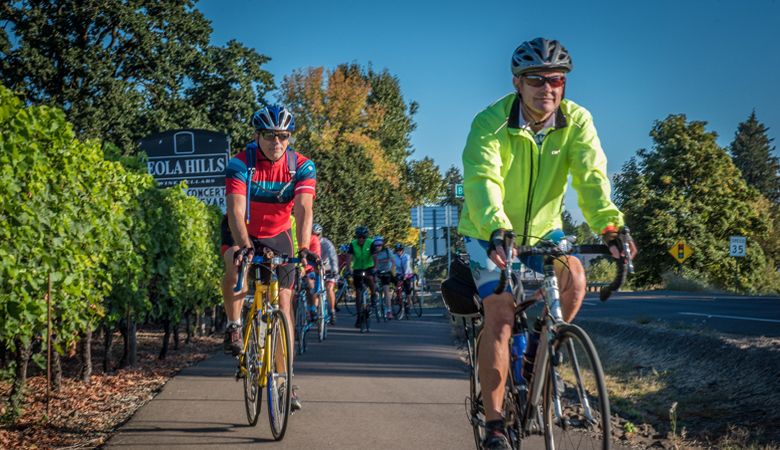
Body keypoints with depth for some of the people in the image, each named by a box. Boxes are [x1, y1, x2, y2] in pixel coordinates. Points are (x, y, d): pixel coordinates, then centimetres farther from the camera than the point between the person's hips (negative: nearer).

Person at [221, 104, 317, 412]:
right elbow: (236, 210, -32)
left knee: (283, 301, -7)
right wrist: (244, 246, -49)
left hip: (277, 236, 2)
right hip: (242, 233, -1)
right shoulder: (240, 164, -22)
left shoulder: (302, 167, -17)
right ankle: (233, 327, -11)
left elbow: (304, 209, -28)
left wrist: (304, 248, -45)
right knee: (236, 266, -35)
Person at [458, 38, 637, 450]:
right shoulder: (491, 123, -23)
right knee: (500, 316, -15)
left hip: (543, 228, 3)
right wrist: (497, 231, -56)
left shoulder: (577, 121, -14)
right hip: (491, 234, -3)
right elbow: (482, 180, -37)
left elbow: (591, 176, -27)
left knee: (572, 277, -25)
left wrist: (609, 223, -47)